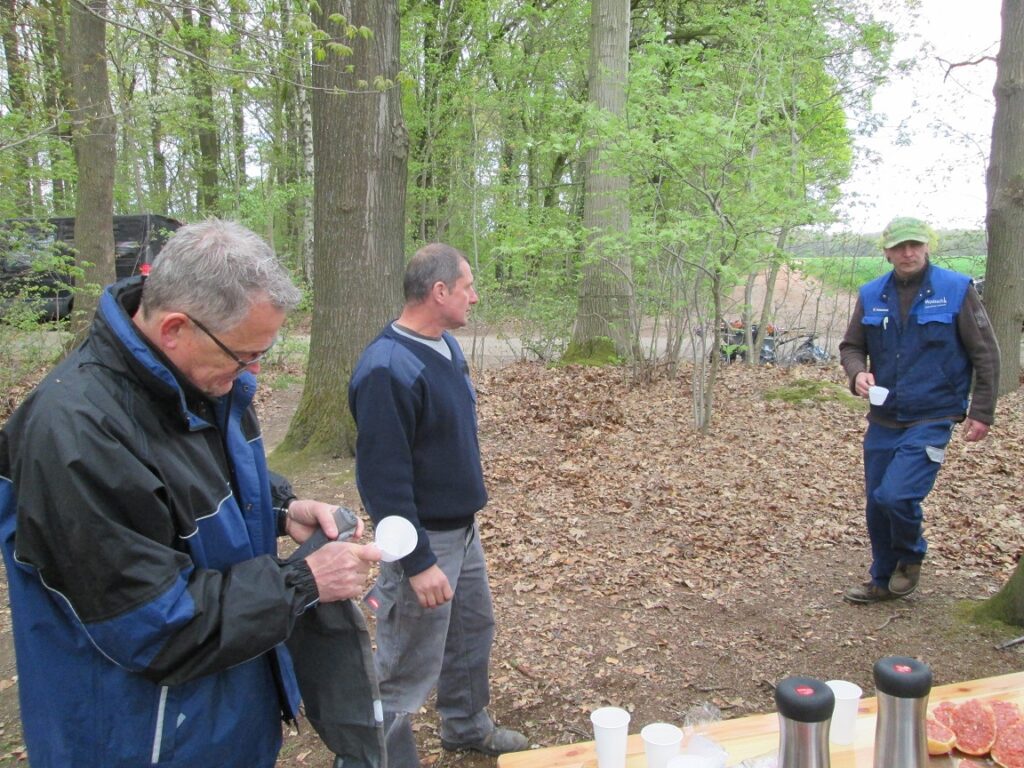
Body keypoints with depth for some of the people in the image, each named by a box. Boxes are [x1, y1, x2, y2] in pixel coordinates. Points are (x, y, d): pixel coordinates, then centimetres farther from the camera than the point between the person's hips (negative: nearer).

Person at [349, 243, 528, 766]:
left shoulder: (448, 346, 4)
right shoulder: (386, 369, -25)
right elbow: (382, 478, -25)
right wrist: (418, 562, -23)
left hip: (463, 527, 10)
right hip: (425, 538, -10)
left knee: (473, 631, 25)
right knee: (408, 668, 4)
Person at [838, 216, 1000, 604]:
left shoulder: (956, 289, -5)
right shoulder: (871, 295, 4)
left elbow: (985, 354, -1)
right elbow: (851, 347, 12)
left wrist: (982, 412, -2)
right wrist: (858, 373, -11)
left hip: (932, 419, -4)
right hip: (883, 420, 4)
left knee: (895, 495, -18)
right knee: (876, 503, 9)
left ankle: (911, 558, 15)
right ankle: (883, 580, 30)